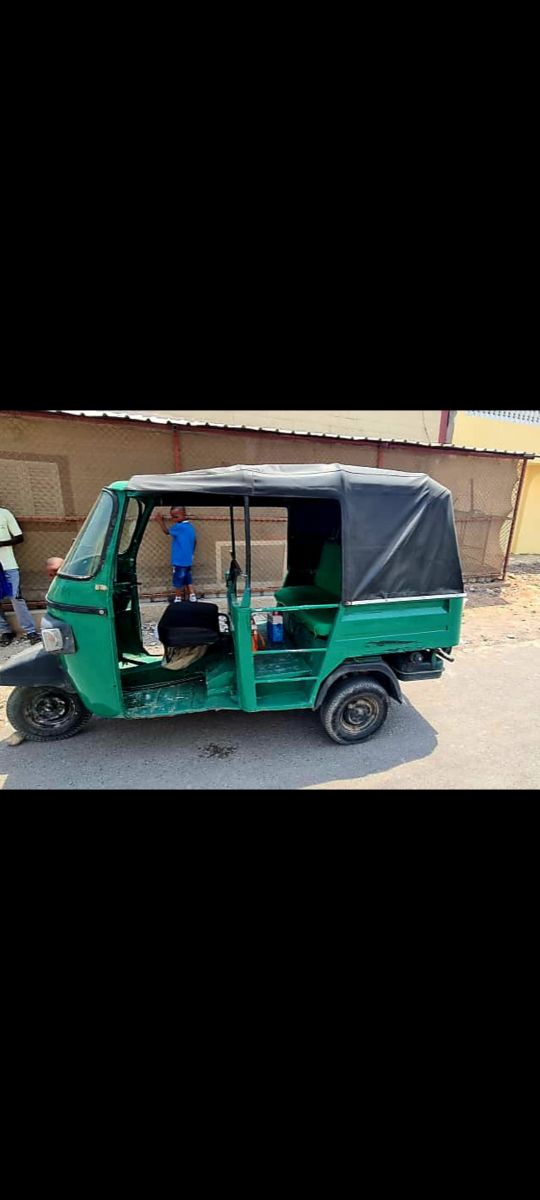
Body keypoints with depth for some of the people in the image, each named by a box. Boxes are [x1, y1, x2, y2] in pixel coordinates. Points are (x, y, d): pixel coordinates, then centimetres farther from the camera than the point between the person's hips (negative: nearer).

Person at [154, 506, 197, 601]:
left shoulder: (179, 527, -18)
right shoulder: (190, 526, 6)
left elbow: (167, 531, -4)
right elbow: (194, 541, 15)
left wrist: (160, 520, 8)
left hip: (179, 560, -8)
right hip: (188, 559, 8)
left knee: (178, 580, 6)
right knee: (187, 578, 19)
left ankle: (178, 598, 18)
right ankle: (192, 596, 18)